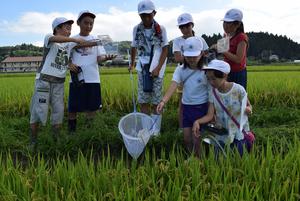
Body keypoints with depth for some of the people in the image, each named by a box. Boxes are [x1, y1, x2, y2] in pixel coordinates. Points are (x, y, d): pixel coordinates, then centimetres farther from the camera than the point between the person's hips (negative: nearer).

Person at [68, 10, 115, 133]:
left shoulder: (96, 40, 8)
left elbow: (99, 58, 0)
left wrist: (106, 58, -23)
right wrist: (70, 64, -14)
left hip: (93, 79, 1)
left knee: (92, 107, 5)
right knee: (73, 107, 4)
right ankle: (71, 131, 19)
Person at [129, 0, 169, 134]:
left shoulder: (161, 29, -7)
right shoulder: (137, 29, 1)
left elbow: (165, 50, -5)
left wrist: (158, 68, -12)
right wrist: (132, 63, 22)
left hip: (157, 69, -3)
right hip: (142, 69, 3)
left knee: (155, 102, 1)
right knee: (143, 101, 6)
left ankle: (155, 131, 11)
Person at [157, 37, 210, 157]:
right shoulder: (180, 70, -2)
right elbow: (173, 86, -17)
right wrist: (163, 101, -34)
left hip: (201, 108, -4)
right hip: (186, 107, 4)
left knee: (196, 140, -1)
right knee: (187, 138, 12)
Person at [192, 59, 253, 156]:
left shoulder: (238, 90, -19)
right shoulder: (212, 92, -9)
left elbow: (249, 107, -3)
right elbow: (209, 115, -13)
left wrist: (247, 109, -25)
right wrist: (197, 121, -31)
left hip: (239, 134, -2)